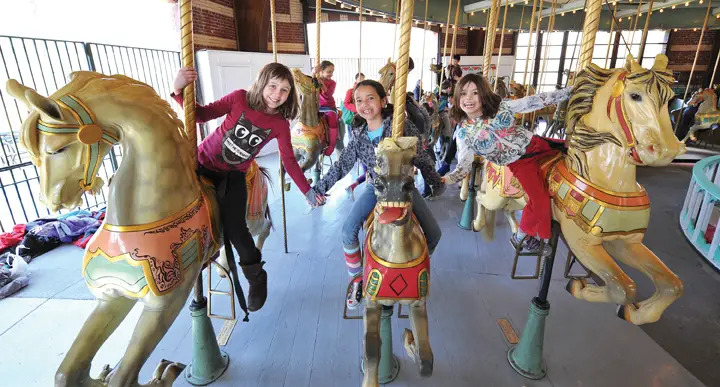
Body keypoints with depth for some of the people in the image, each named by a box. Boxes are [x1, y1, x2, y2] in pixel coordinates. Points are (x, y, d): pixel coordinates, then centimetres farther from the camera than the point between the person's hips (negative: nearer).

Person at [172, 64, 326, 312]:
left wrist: (308, 191, -5)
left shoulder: (280, 124, -8)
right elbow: (202, 115, -7)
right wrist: (180, 90, -24)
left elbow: (289, 161, -3)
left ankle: (257, 278, 11)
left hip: (233, 176, -1)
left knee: (233, 227, -13)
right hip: (203, 164, 1)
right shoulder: (240, 98, -12)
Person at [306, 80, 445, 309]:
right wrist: (320, 188, -2)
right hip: (375, 189, 1)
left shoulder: (401, 125, -13)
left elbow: (420, 156, -6)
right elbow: (342, 165, 1)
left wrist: (435, 181, -1)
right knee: (348, 232, -15)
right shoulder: (359, 136, -4)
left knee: (433, 233, -7)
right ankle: (357, 280, 9)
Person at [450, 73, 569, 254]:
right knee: (539, 200, -13)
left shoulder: (500, 106, -9)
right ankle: (520, 238, 8)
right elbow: (465, 163, -13)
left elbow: (533, 101, -4)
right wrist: (448, 178, -31)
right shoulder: (463, 132, -14)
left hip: (535, 144, 4)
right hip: (518, 163, -4)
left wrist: (568, 91, -7)